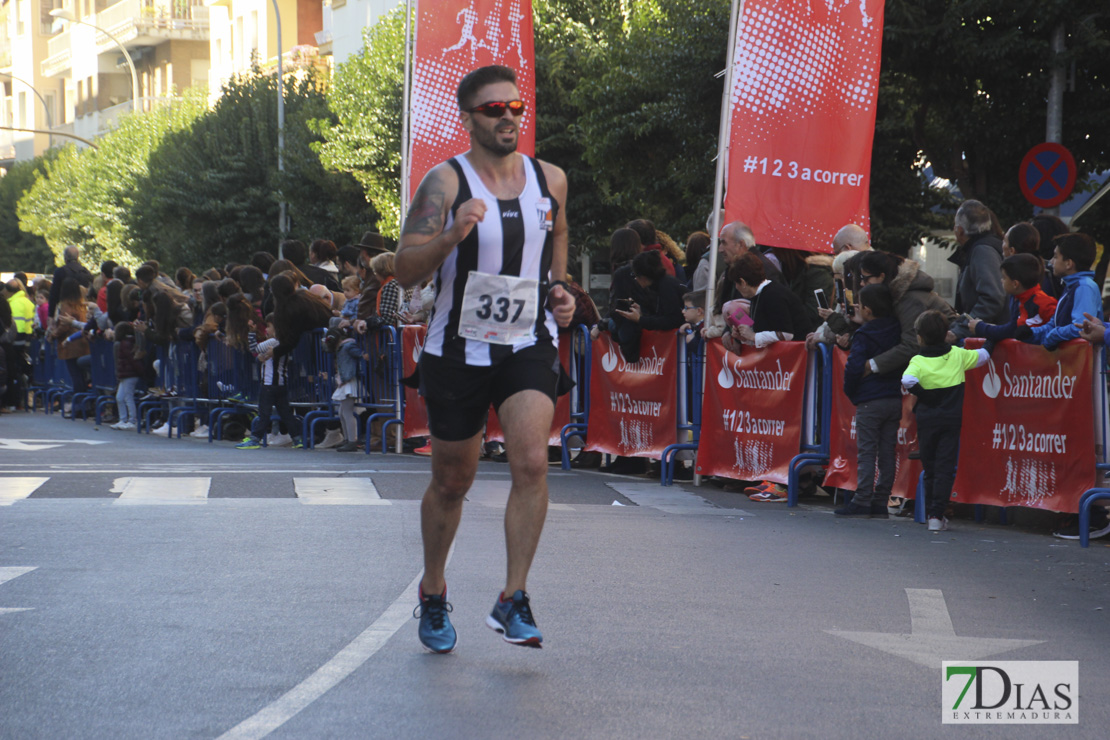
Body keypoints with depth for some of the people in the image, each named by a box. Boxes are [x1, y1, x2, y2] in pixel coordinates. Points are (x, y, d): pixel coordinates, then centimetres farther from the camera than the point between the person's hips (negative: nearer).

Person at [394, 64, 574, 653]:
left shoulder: (550, 180, 3)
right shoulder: (445, 183, -10)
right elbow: (405, 271, -17)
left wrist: (557, 290, 7)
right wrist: (452, 236, -33)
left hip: (529, 345, 2)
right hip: (459, 349, -2)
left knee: (531, 462, -20)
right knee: (452, 481, 11)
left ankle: (513, 600, -13)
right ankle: (432, 593, 34)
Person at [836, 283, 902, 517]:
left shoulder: (863, 336, -11)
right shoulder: (896, 330, 7)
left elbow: (853, 367, -13)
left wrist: (851, 393, 0)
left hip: (870, 402, -6)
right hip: (895, 399, 6)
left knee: (866, 452, -3)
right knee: (887, 452, 7)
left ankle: (862, 502, -6)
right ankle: (881, 502, 9)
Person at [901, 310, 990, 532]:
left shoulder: (918, 361, -7)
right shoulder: (958, 355, 1)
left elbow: (907, 381, -27)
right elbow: (983, 356, 15)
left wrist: (924, 395, -12)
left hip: (926, 419, -1)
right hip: (951, 419, 1)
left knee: (930, 466, 12)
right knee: (945, 467, -2)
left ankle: (932, 512, 17)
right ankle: (937, 515, -10)